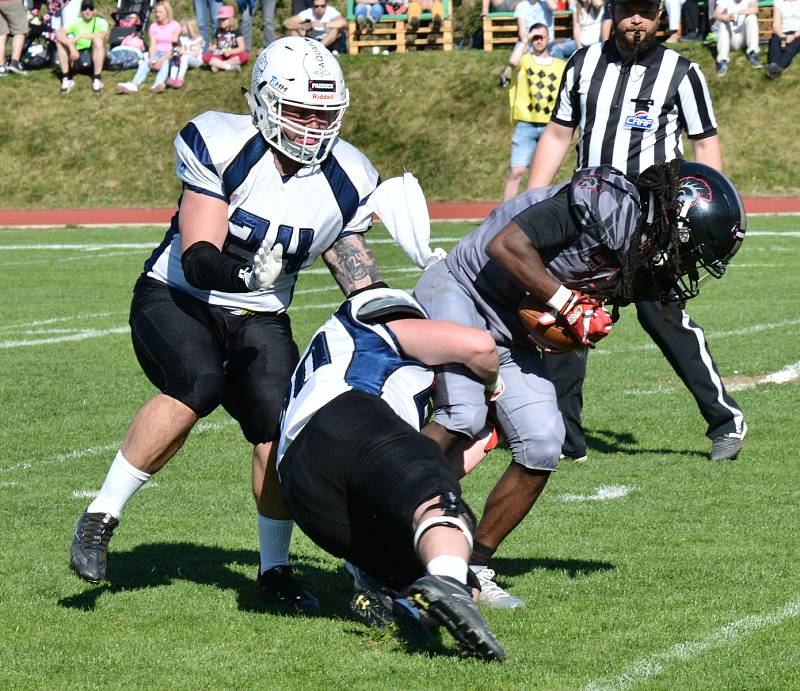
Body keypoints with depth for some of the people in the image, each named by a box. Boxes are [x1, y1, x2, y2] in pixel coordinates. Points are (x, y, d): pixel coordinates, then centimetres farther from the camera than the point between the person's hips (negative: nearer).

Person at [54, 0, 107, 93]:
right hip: (77, 56, 2)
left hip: (94, 57, -2)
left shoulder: (100, 22, -3)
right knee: (59, 40, -18)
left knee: (98, 40, -31)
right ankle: (66, 79, -19)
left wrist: (80, 36, -27)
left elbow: (103, 35, -27)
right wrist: (71, 46, -31)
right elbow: (58, 33, -15)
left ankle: (97, 79, -28)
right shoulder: (76, 23, 2)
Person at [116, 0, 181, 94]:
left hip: (169, 55, -3)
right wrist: (151, 59, -20)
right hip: (157, 54, 3)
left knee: (165, 62, -37)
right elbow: (153, 45, 0)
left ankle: (158, 84, -66)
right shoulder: (154, 26, 11)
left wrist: (162, 60, -20)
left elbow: (174, 47, -8)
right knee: (145, 63, -29)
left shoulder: (175, 26, -1)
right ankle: (134, 85, -54)